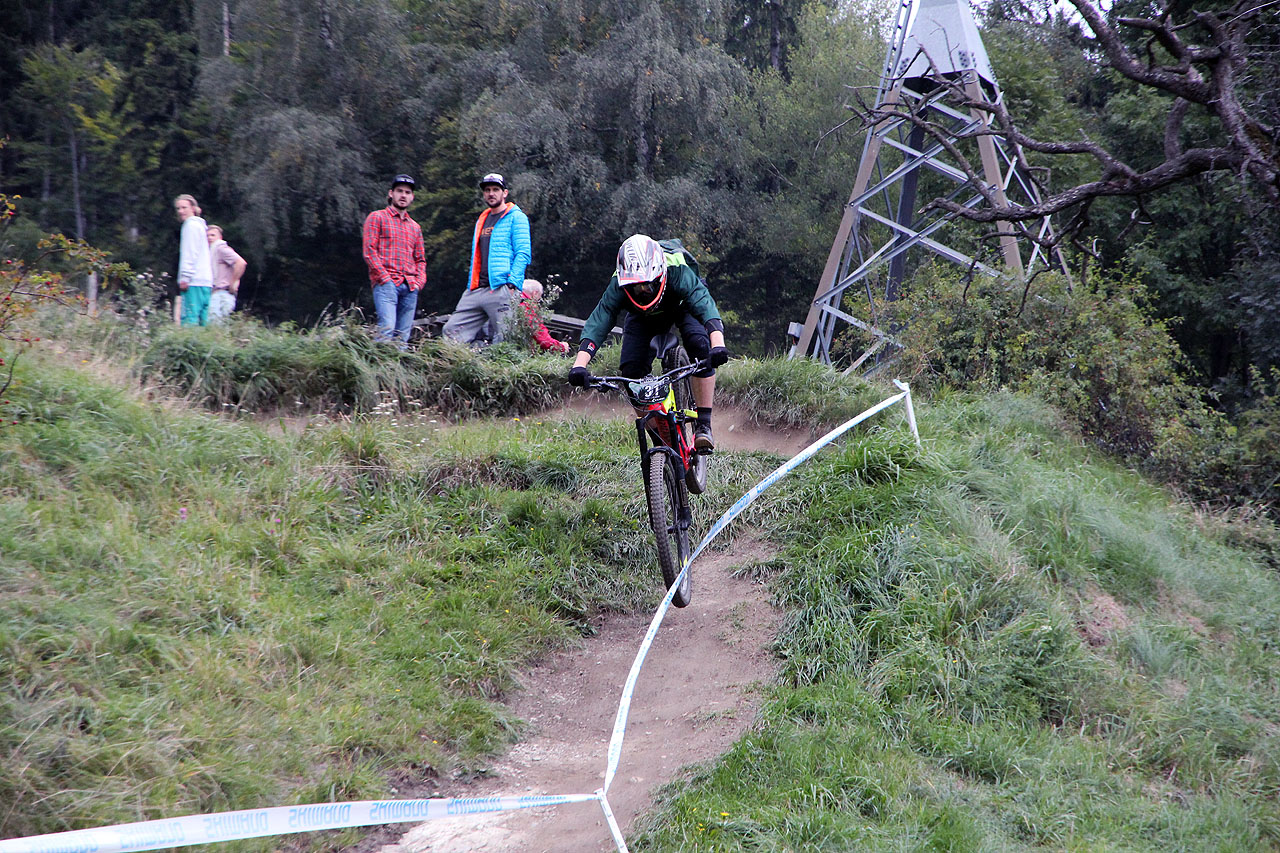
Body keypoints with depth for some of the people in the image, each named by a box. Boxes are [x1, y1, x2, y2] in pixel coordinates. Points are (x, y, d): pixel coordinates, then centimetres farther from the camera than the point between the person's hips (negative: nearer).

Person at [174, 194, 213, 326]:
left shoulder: (191, 225, -4)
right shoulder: (200, 225, 25)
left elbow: (190, 254, -12)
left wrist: (185, 277, -16)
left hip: (194, 281, -10)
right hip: (206, 281, 10)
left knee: (189, 317, -14)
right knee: (204, 319, 6)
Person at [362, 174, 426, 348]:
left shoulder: (415, 227, 27)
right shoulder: (377, 218, 10)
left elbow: (420, 259, 27)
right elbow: (369, 250, 0)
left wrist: (419, 281, 7)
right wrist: (385, 278, -10)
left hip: (410, 287, 5)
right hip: (386, 283, -5)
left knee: (403, 337, -2)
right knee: (387, 329, -23)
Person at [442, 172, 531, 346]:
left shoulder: (516, 217, 2)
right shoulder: (481, 221, 25)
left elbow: (523, 253, -7)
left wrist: (512, 283, -18)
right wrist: (471, 286, 17)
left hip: (502, 290, -7)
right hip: (476, 291, 7)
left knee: (504, 340, -9)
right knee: (452, 332, -4)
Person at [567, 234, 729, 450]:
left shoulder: (678, 273, -41)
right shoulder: (618, 286, -35)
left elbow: (705, 305, -52)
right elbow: (597, 323, -41)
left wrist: (718, 344, -69)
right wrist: (579, 365, -56)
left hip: (682, 306, -2)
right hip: (644, 318, 2)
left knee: (700, 344, -31)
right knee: (631, 371, -19)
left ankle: (703, 425, -24)